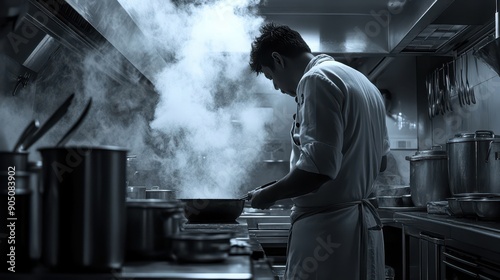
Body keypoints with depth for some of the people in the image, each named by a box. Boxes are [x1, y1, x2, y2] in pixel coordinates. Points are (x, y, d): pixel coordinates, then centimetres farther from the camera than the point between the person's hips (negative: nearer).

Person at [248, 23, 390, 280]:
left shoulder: (318, 79, -14)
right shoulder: (362, 82, 15)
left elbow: (319, 167, -24)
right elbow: (380, 161, 21)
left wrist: (268, 195, -10)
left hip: (327, 230, -10)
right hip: (362, 225, 10)